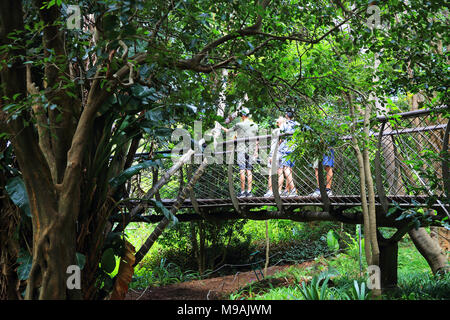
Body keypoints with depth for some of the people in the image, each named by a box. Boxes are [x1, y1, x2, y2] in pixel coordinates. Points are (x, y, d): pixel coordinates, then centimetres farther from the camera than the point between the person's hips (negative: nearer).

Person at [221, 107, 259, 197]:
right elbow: (256, 140, 11)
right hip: (251, 151, 5)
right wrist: (256, 151, 17)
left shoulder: (239, 125, -6)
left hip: (241, 150, -4)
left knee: (242, 170, -4)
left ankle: (242, 191, -5)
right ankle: (249, 191, 4)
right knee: (249, 170, 6)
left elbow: (228, 131, 7)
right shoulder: (255, 125, 8)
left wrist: (220, 127, 25)